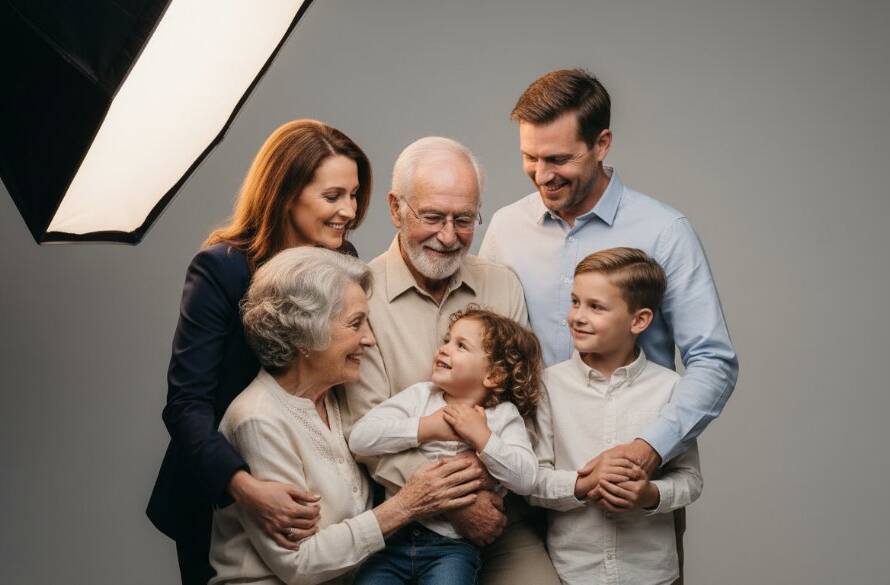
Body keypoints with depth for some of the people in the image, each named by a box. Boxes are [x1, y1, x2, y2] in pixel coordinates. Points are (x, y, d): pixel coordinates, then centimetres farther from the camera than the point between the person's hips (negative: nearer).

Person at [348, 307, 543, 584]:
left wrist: (481, 436, -16)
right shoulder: (420, 395, 5)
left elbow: (525, 479, -11)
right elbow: (360, 438, -8)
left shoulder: (504, 415, 3)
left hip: (453, 544, -1)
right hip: (394, 533, 1)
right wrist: (427, 427, -11)